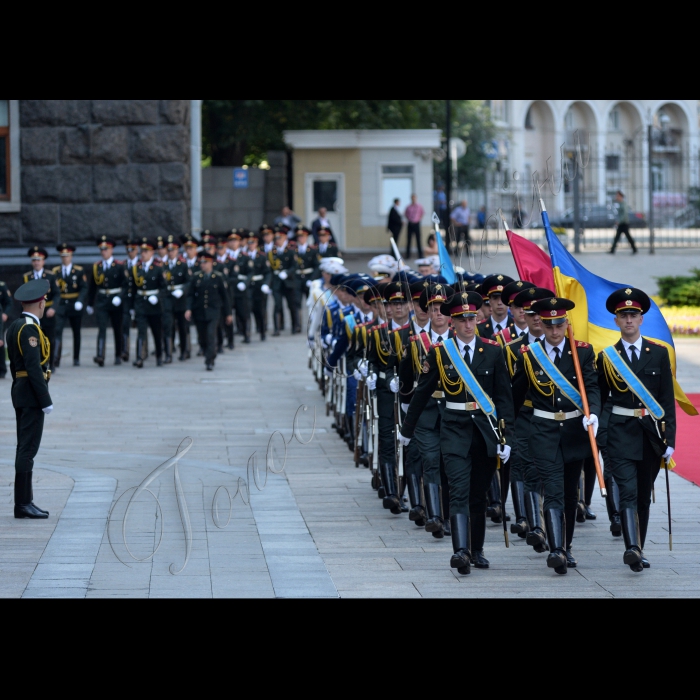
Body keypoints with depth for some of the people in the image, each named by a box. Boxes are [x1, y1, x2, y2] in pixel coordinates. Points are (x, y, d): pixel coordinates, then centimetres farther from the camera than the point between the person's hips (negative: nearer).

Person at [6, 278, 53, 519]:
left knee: (25, 448, 12)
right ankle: (23, 503, -9)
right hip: (32, 393, -10)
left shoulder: (15, 327, 13)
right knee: (28, 448, -9)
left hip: (20, 391, 10)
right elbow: (33, 366, -21)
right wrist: (45, 400, -19)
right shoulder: (29, 329, -16)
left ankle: (24, 501, 15)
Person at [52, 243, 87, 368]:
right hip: (60, 305, 0)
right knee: (57, 330, -15)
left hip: (75, 306, 0)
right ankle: (56, 358, -22)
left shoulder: (78, 271, 0)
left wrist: (80, 301, -20)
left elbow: (84, 288, -6)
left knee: (76, 333, 9)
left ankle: (76, 359, 19)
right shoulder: (55, 271, 5)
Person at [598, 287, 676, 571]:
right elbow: (600, 400, 7)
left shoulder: (659, 354, 6)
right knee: (628, 492, -17)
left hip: (651, 433, 2)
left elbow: (668, 399, 5)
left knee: (644, 495, 9)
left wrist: (669, 439, -2)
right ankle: (632, 548, -28)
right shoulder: (607, 357, 4)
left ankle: (638, 551, 18)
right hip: (621, 433, -2)